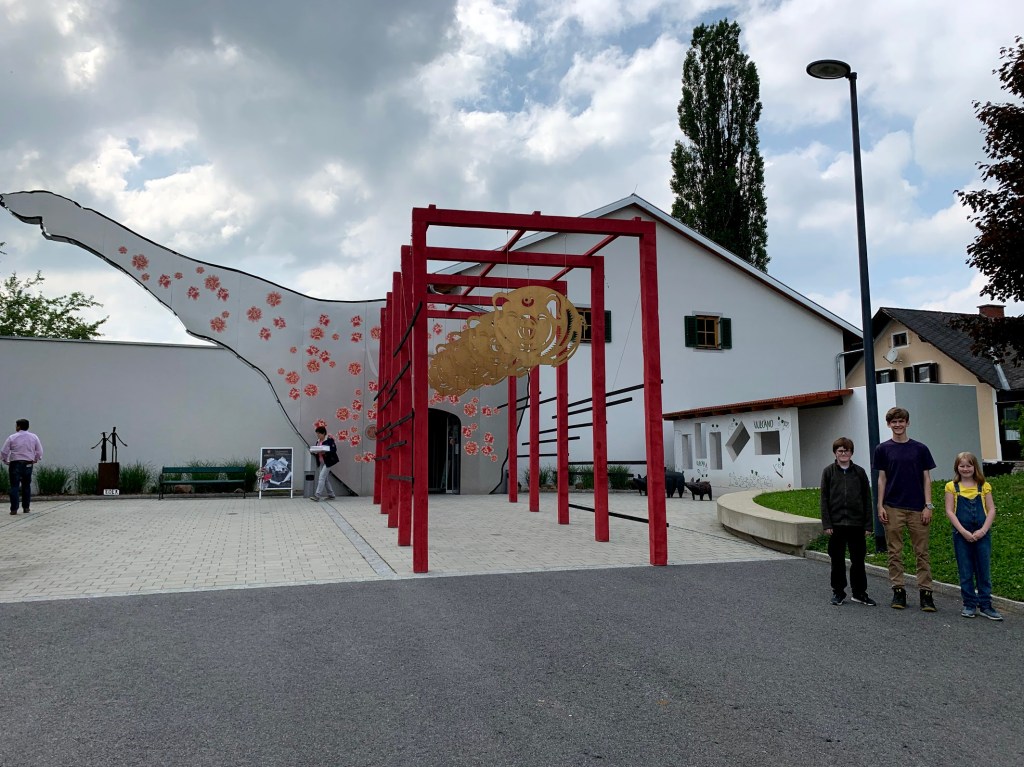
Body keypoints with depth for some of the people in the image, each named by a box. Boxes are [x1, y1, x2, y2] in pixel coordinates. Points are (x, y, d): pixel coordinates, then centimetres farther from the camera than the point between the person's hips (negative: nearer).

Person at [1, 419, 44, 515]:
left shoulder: (12, 438, -5)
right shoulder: (33, 437, 3)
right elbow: (39, 452, 4)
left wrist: (6, 461, 12)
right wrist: (35, 460, 17)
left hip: (15, 464, -3)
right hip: (28, 464, 3)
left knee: (14, 486, -1)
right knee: (26, 486, 12)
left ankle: (14, 509, -6)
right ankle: (26, 508, 14)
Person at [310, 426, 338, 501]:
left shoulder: (329, 440, -10)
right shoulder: (318, 441, 12)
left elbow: (334, 450, -16)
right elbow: (317, 450, 18)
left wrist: (324, 452, -26)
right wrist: (314, 452, -5)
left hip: (327, 462, -8)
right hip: (321, 462, 8)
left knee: (321, 477, -13)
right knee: (325, 478, 11)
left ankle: (317, 495, -15)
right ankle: (331, 494, 22)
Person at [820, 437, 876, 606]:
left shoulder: (859, 472, 5)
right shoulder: (828, 471, 2)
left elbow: (867, 500, 6)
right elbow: (824, 499, 0)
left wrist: (868, 525, 1)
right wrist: (826, 524, -6)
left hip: (856, 524, 1)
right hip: (836, 524, -1)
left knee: (858, 560, 7)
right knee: (837, 560, 7)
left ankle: (859, 592, 20)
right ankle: (838, 592, 18)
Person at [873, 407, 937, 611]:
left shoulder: (920, 449, 5)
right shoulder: (883, 449, 5)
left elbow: (926, 478, 5)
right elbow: (882, 479, 6)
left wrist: (928, 505, -2)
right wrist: (880, 506, -1)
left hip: (917, 508, 0)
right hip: (893, 508, 0)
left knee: (921, 552, 2)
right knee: (895, 552, 4)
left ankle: (925, 592, 7)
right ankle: (898, 591, 11)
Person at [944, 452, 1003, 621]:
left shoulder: (984, 486, 6)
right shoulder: (952, 487, 2)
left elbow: (991, 510, 2)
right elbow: (950, 511, -2)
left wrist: (983, 530, -11)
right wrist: (963, 531, -12)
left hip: (982, 535, 1)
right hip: (961, 535, -1)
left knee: (984, 570, 5)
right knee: (966, 572, 5)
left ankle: (985, 605, 13)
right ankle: (969, 605, 14)